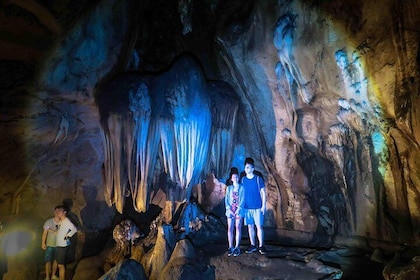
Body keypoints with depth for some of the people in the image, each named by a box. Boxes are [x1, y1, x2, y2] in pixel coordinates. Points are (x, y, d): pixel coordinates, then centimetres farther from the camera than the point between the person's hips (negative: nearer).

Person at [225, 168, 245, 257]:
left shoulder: (242, 188, 2)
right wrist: (229, 209, -7)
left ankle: (237, 247, 7)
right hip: (230, 210, 2)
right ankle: (230, 247, 9)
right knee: (230, 229, 2)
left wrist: (238, 209, -12)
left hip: (239, 210, -2)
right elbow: (226, 199, 5)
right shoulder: (229, 188, 9)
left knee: (238, 228, 0)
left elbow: (242, 200, -3)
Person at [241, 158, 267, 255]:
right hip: (246, 207, 3)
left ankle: (261, 246, 11)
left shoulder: (258, 178, -4)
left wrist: (263, 205, -6)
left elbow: (263, 193, -1)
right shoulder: (242, 180, 5)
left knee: (259, 226, 0)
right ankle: (252, 245, 20)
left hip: (257, 207, -3)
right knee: (250, 226, 9)